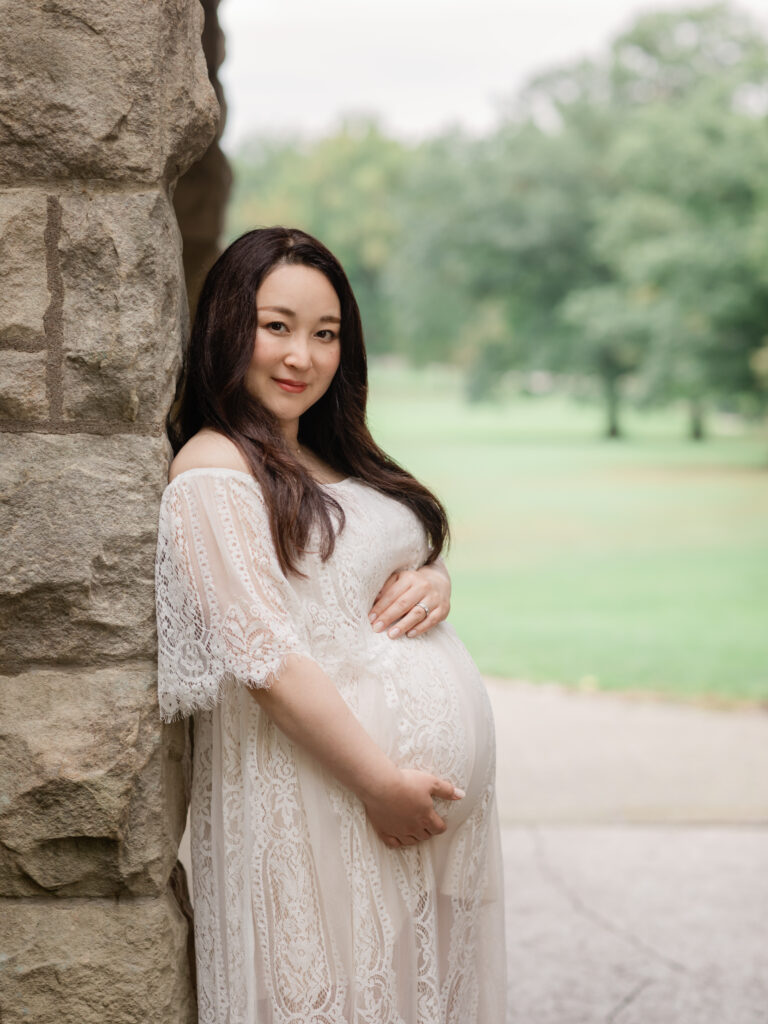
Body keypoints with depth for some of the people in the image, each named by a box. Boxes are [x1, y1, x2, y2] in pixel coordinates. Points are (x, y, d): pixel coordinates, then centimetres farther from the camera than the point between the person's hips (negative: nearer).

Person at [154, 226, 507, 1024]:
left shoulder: (331, 457, 13)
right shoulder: (213, 473, -13)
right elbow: (265, 660, -19)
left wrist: (433, 583, -2)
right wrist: (381, 782, -19)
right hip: (327, 790, -8)